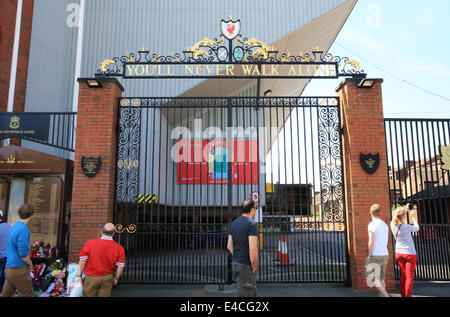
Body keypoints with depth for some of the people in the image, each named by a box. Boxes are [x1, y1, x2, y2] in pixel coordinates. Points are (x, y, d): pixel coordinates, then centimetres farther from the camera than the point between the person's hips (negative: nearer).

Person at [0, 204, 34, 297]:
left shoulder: (13, 227, 9)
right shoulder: (24, 229, -19)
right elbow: (23, 253, -22)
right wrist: (30, 264, -3)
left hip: (9, 268, 8)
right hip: (19, 269, -8)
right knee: (27, 294, 2)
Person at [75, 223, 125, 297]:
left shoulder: (90, 243, -8)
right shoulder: (119, 248, -6)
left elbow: (82, 262, -4)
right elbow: (120, 267, -5)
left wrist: (78, 276, 5)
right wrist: (116, 278, 10)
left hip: (91, 278, -1)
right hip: (107, 278, 1)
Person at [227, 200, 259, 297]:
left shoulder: (234, 223, 9)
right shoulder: (251, 224, -16)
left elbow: (229, 246, 13)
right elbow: (252, 249, -23)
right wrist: (254, 267, -12)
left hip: (235, 263, 8)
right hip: (246, 265, -8)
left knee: (253, 293, 21)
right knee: (246, 293, 1)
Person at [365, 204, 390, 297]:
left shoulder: (372, 225, -14)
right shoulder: (385, 225, 11)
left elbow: (371, 242, -18)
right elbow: (386, 241, 16)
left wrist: (369, 256, -11)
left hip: (376, 256, -8)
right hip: (385, 255, 8)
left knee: (374, 280, -5)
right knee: (381, 279, 16)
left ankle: (386, 296, -15)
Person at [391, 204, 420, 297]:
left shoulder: (393, 224, -2)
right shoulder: (406, 227, -18)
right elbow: (417, 228, 1)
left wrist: (405, 210, 23)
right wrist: (414, 216, 12)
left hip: (398, 253, 6)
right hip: (410, 253, -6)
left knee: (403, 276, 14)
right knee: (409, 276, 1)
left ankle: (403, 295, 16)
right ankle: (407, 296, 0)